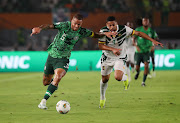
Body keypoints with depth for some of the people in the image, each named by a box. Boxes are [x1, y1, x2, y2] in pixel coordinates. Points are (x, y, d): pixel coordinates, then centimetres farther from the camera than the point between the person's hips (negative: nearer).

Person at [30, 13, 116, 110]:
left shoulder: (81, 32, -6)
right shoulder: (64, 26, -16)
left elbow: (94, 35, 10)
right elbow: (49, 26, -29)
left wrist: (105, 34, -7)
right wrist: (40, 28, -48)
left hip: (63, 59, 0)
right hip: (52, 56, 0)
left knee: (58, 77, -29)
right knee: (46, 82, 9)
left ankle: (43, 101, -26)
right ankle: (53, 82, 48)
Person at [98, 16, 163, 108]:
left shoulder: (123, 29, -19)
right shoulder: (103, 31, -17)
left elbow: (138, 33, -11)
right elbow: (100, 46, -16)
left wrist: (152, 40, -14)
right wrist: (113, 49, -31)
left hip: (120, 58, -2)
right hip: (107, 58, 2)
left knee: (118, 77, -25)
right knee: (104, 79, 10)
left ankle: (125, 78, 15)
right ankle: (102, 98, 36)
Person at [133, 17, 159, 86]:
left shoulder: (151, 31, 0)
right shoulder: (138, 30, -5)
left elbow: (155, 39, 14)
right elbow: (133, 39, -5)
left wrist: (153, 46, -6)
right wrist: (136, 46, -22)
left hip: (146, 52, 0)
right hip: (138, 52, 0)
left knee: (146, 65, -20)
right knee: (137, 68, 2)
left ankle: (143, 82, -12)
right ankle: (138, 72, 41)